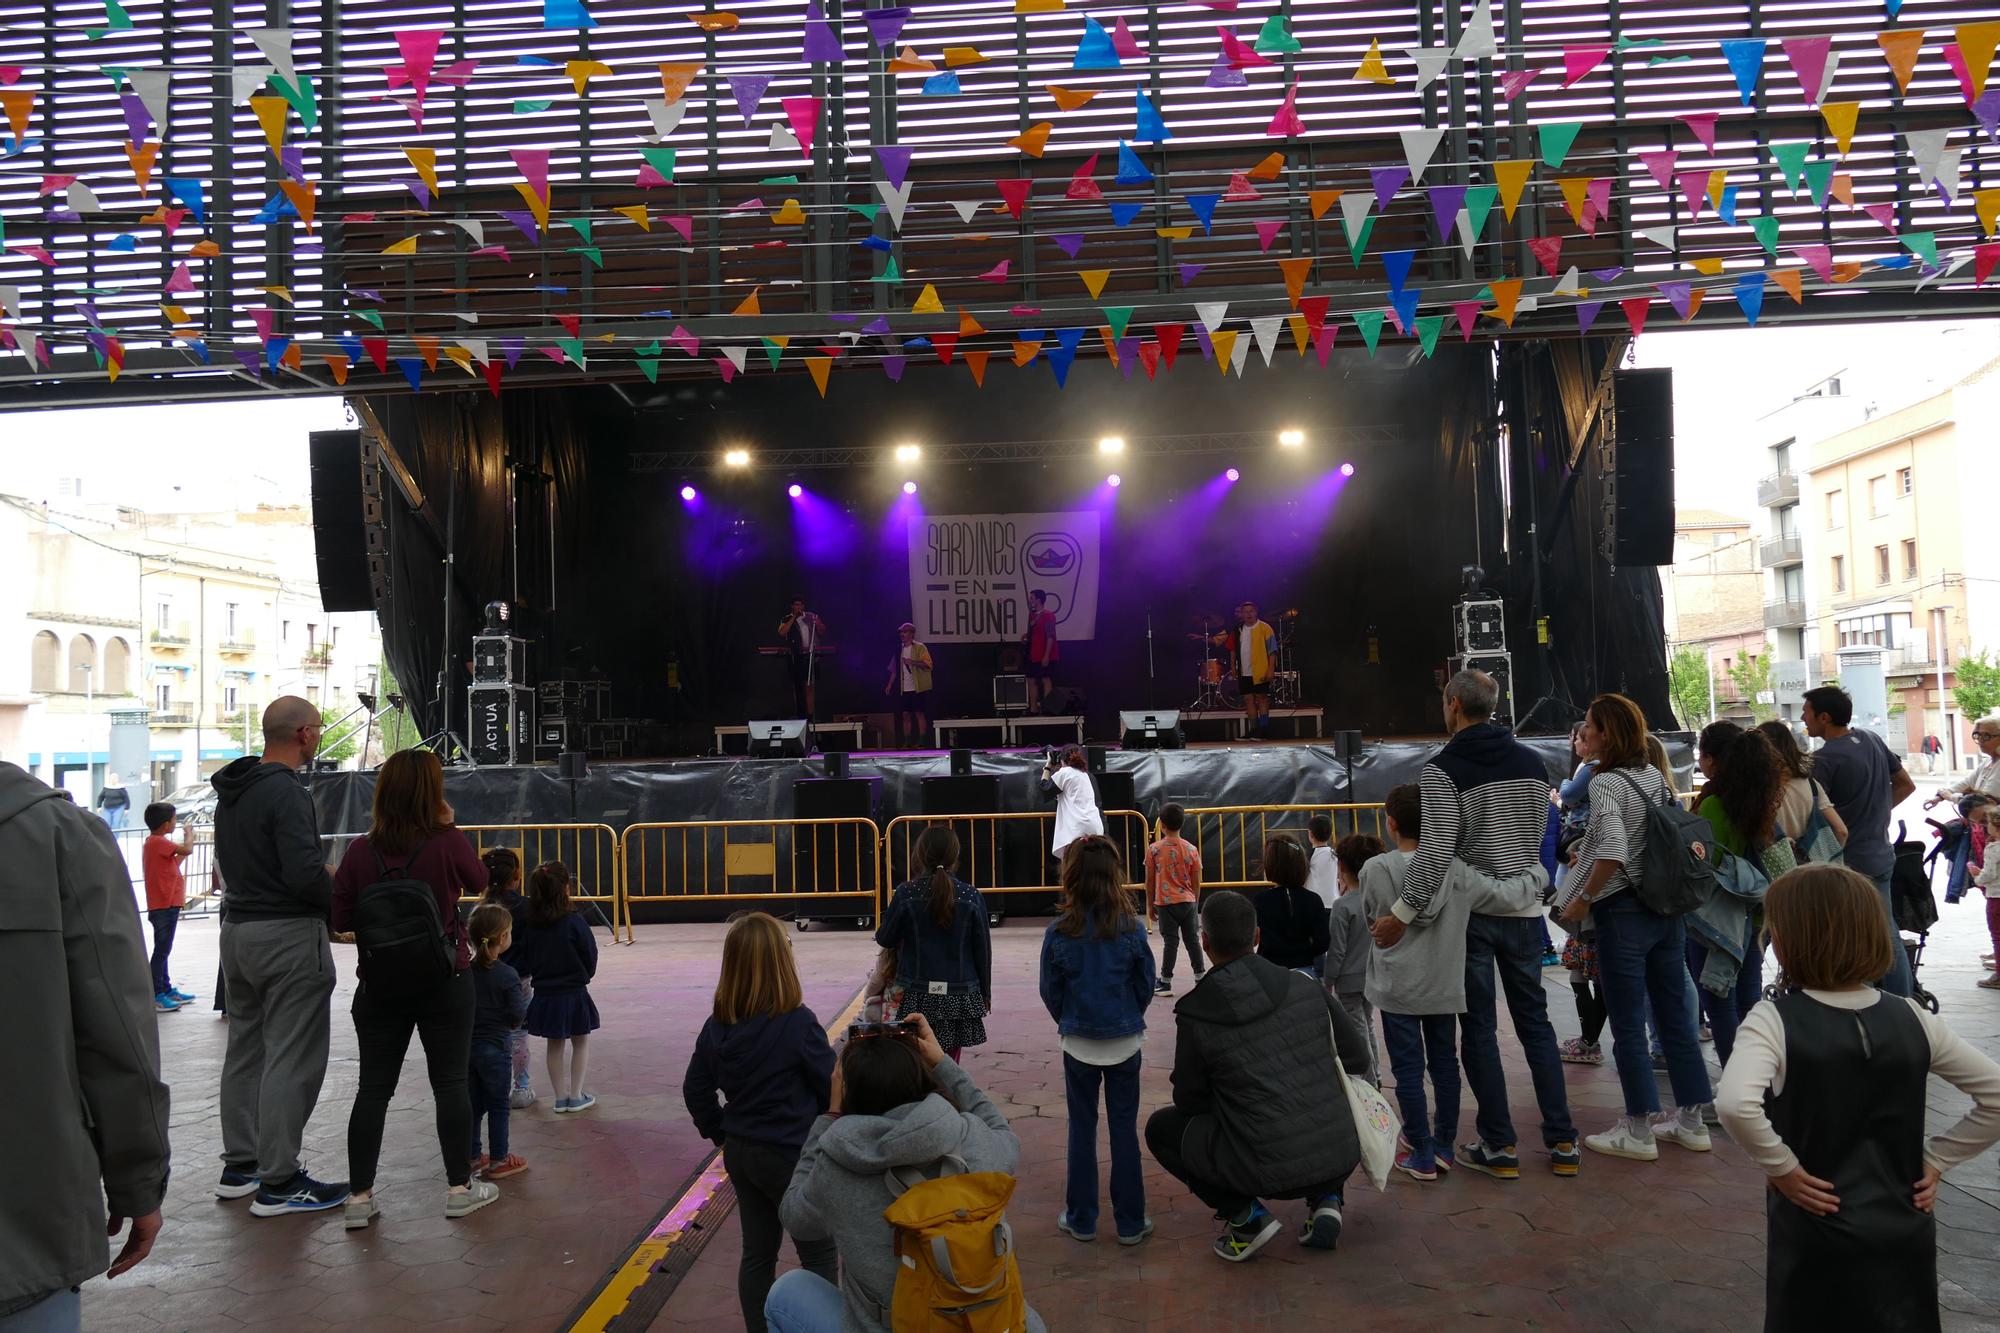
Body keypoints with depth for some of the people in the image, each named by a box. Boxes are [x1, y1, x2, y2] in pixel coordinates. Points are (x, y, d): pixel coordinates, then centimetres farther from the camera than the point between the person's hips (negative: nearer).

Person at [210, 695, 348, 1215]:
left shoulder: (230, 791, 11)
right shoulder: (286, 791, -18)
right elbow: (304, 873, -26)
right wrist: (341, 902, -7)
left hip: (237, 930, 10)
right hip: (287, 936, -10)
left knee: (246, 1050, 18)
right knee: (292, 1060, -3)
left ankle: (239, 1166, 28)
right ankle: (278, 1182, 2)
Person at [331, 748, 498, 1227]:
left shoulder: (361, 850, -7)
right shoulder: (449, 842, -13)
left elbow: (340, 919, -2)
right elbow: (478, 883, 7)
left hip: (380, 986, 2)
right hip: (444, 984, -2)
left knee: (373, 1088, 10)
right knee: (450, 1083, 7)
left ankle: (360, 1197, 13)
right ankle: (459, 1188, 15)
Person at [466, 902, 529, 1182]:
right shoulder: (507, 975, -17)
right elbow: (517, 1015, -17)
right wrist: (525, 1001, 3)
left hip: (466, 1045, 5)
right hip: (496, 1046, -5)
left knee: (474, 1103, 15)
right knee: (498, 1105, 6)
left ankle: (472, 1156, 23)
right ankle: (499, 1160, 12)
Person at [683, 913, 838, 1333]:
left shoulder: (717, 1025, -3)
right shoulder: (798, 1024, -22)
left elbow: (696, 1089, 6)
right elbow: (833, 1090, -12)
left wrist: (720, 1133, 14)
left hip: (740, 1153, 6)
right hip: (790, 1157, -6)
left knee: (757, 1252, 18)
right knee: (819, 1257, 9)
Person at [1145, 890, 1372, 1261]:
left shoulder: (1195, 1014, -11)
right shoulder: (1306, 987, -2)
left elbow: (1189, 1101, 2)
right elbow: (1358, 1061, 8)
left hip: (1267, 1171, -3)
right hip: (1340, 1159, 4)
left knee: (1161, 1128, 18)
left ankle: (1243, 1213, 4)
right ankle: (1325, 1198, 15)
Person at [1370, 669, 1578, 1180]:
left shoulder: (1443, 768, -14)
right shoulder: (1532, 762, 4)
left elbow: (1436, 852, -22)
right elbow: (1539, 834, 13)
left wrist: (1401, 914, -19)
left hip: (1471, 911, -5)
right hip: (1525, 907, 5)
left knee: (1479, 1028, 5)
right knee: (1535, 1021, 14)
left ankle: (1499, 1146, 10)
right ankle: (1563, 1142, 17)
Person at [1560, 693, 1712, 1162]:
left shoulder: (1606, 783, -15)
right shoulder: (1655, 776, 8)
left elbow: (1614, 850, -27)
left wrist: (1583, 899, -16)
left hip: (1623, 912, -8)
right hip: (1667, 908, 8)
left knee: (1628, 1026, 3)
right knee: (1675, 1015, 14)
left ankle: (1639, 1132, 11)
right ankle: (1691, 1121, 23)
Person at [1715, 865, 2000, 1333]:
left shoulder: (1774, 1020, -17)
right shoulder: (1912, 1019, -2)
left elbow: (1735, 1104, -33)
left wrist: (1783, 1168, -18)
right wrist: (1936, 1161, 6)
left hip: (1816, 1236, -4)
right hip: (1906, 1234, 4)